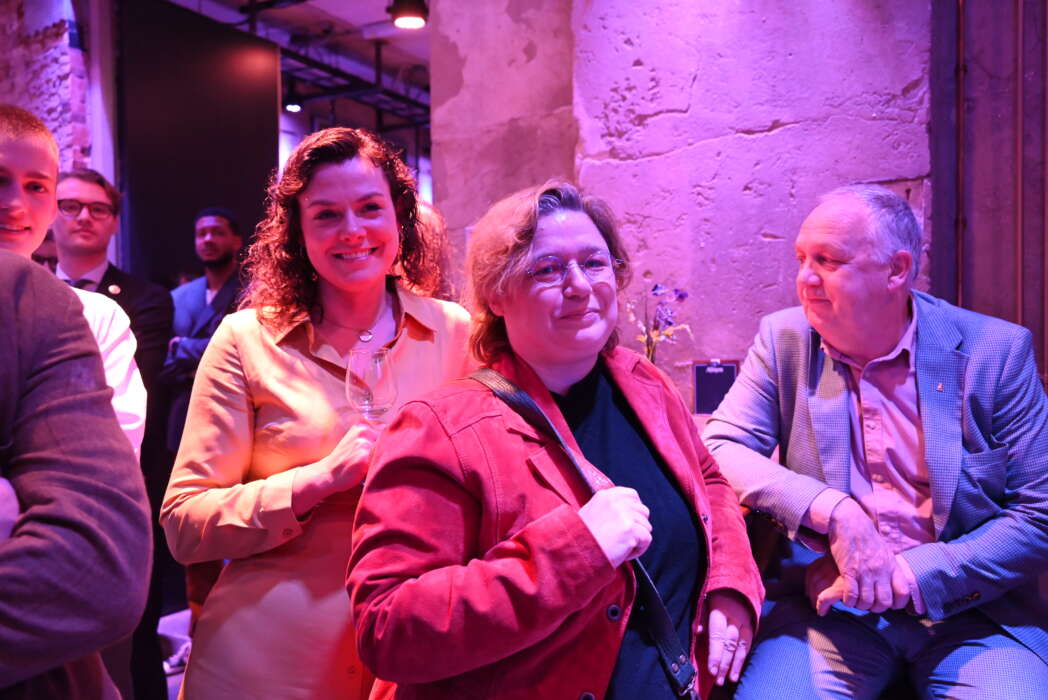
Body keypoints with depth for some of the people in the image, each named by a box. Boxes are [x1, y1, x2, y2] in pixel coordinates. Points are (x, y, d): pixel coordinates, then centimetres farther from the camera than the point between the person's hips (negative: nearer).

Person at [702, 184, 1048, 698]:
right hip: (828, 603, 1)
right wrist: (834, 512, -19)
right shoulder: (783, 339, 0)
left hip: (969, 605, 0)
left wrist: (914, 574, -14)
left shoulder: (997, 351, -4)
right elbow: (719, 449, -7)